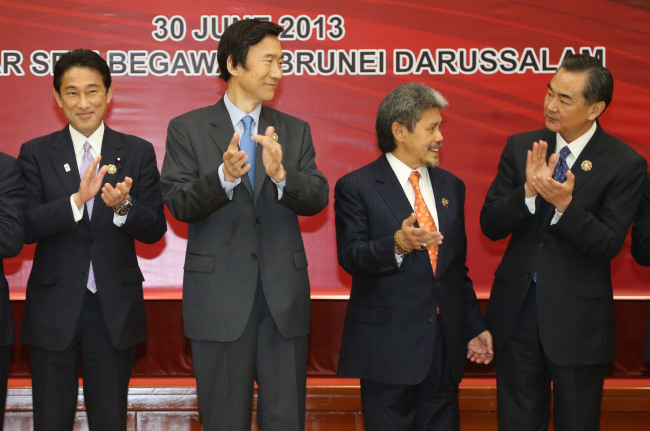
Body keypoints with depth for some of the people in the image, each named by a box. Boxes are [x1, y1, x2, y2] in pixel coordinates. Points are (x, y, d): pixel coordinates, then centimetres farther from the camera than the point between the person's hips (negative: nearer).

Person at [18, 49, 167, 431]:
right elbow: (26, 227, -10)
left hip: (115, 309, 0)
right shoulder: (36, 153, 1)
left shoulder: (138, 152, 2)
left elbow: (155, 229, -2)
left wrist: (123, 207, -23)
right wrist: (76, 200, -26)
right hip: (53, 309, 0)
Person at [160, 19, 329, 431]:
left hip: (284, 298, 2)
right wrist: (224, 177, -26)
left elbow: (318, 198, -3)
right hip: (220, 299, -2)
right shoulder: (187, 129, 1)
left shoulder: (295, 130, 9)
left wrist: (281, 174, -24)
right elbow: (178, 203, -8)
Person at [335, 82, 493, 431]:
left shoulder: (451, 187, 14)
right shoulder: (355, 187, -4)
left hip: (445, 346, 5)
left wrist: (474, 326, 17)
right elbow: (350, 257, -13)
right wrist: (397, 245, -31)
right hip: (388, 345, -5)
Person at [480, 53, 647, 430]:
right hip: (516, 310, 3)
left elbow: (609, 245, -15)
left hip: (577, 317, -3)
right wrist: (529, 192, -22)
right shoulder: (521, 147, 0)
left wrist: (564, 204, -30)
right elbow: (490, 225, -4)